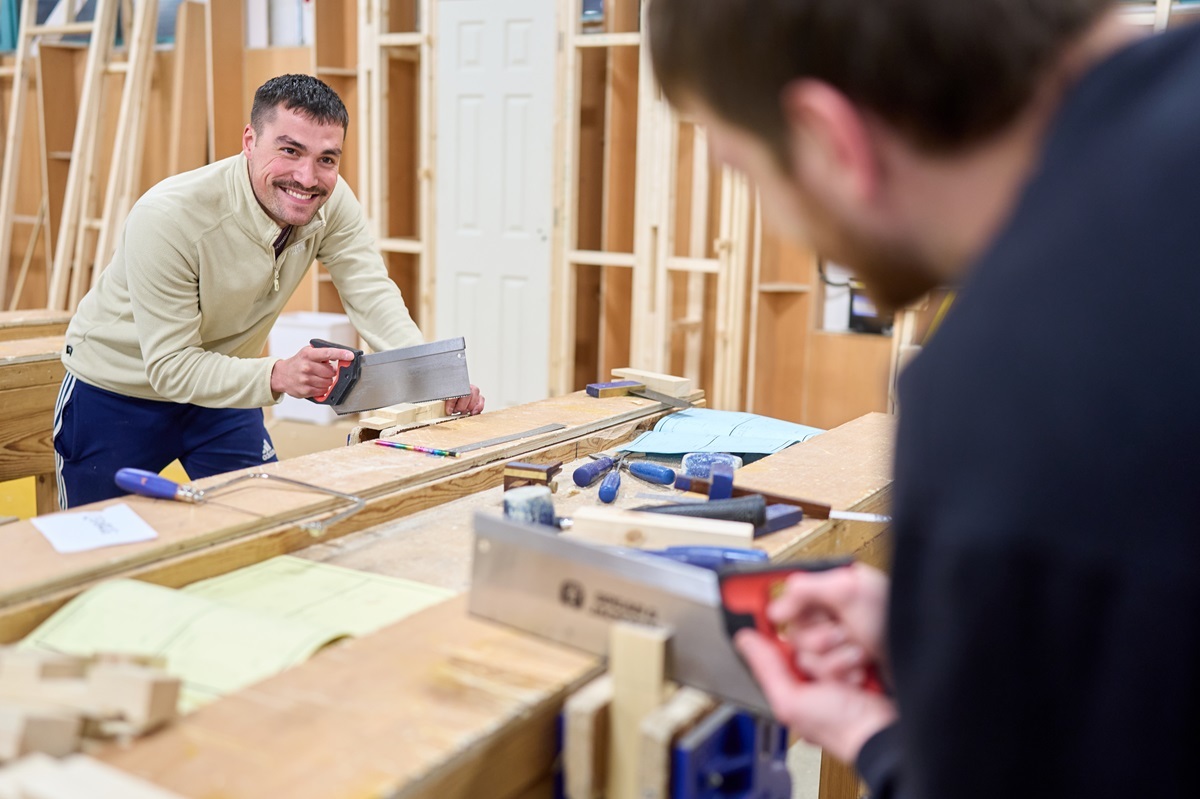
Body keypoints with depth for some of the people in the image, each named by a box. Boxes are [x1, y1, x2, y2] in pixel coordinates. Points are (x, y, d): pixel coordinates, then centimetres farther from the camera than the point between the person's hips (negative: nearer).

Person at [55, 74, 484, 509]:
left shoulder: (332, 202, -17)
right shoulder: (167, 218, -32)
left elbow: (373, 296, -20)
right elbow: (170, 367, -30)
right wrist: (277, 375, -46)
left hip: (222, 391, 4)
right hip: (116, 395, -4)